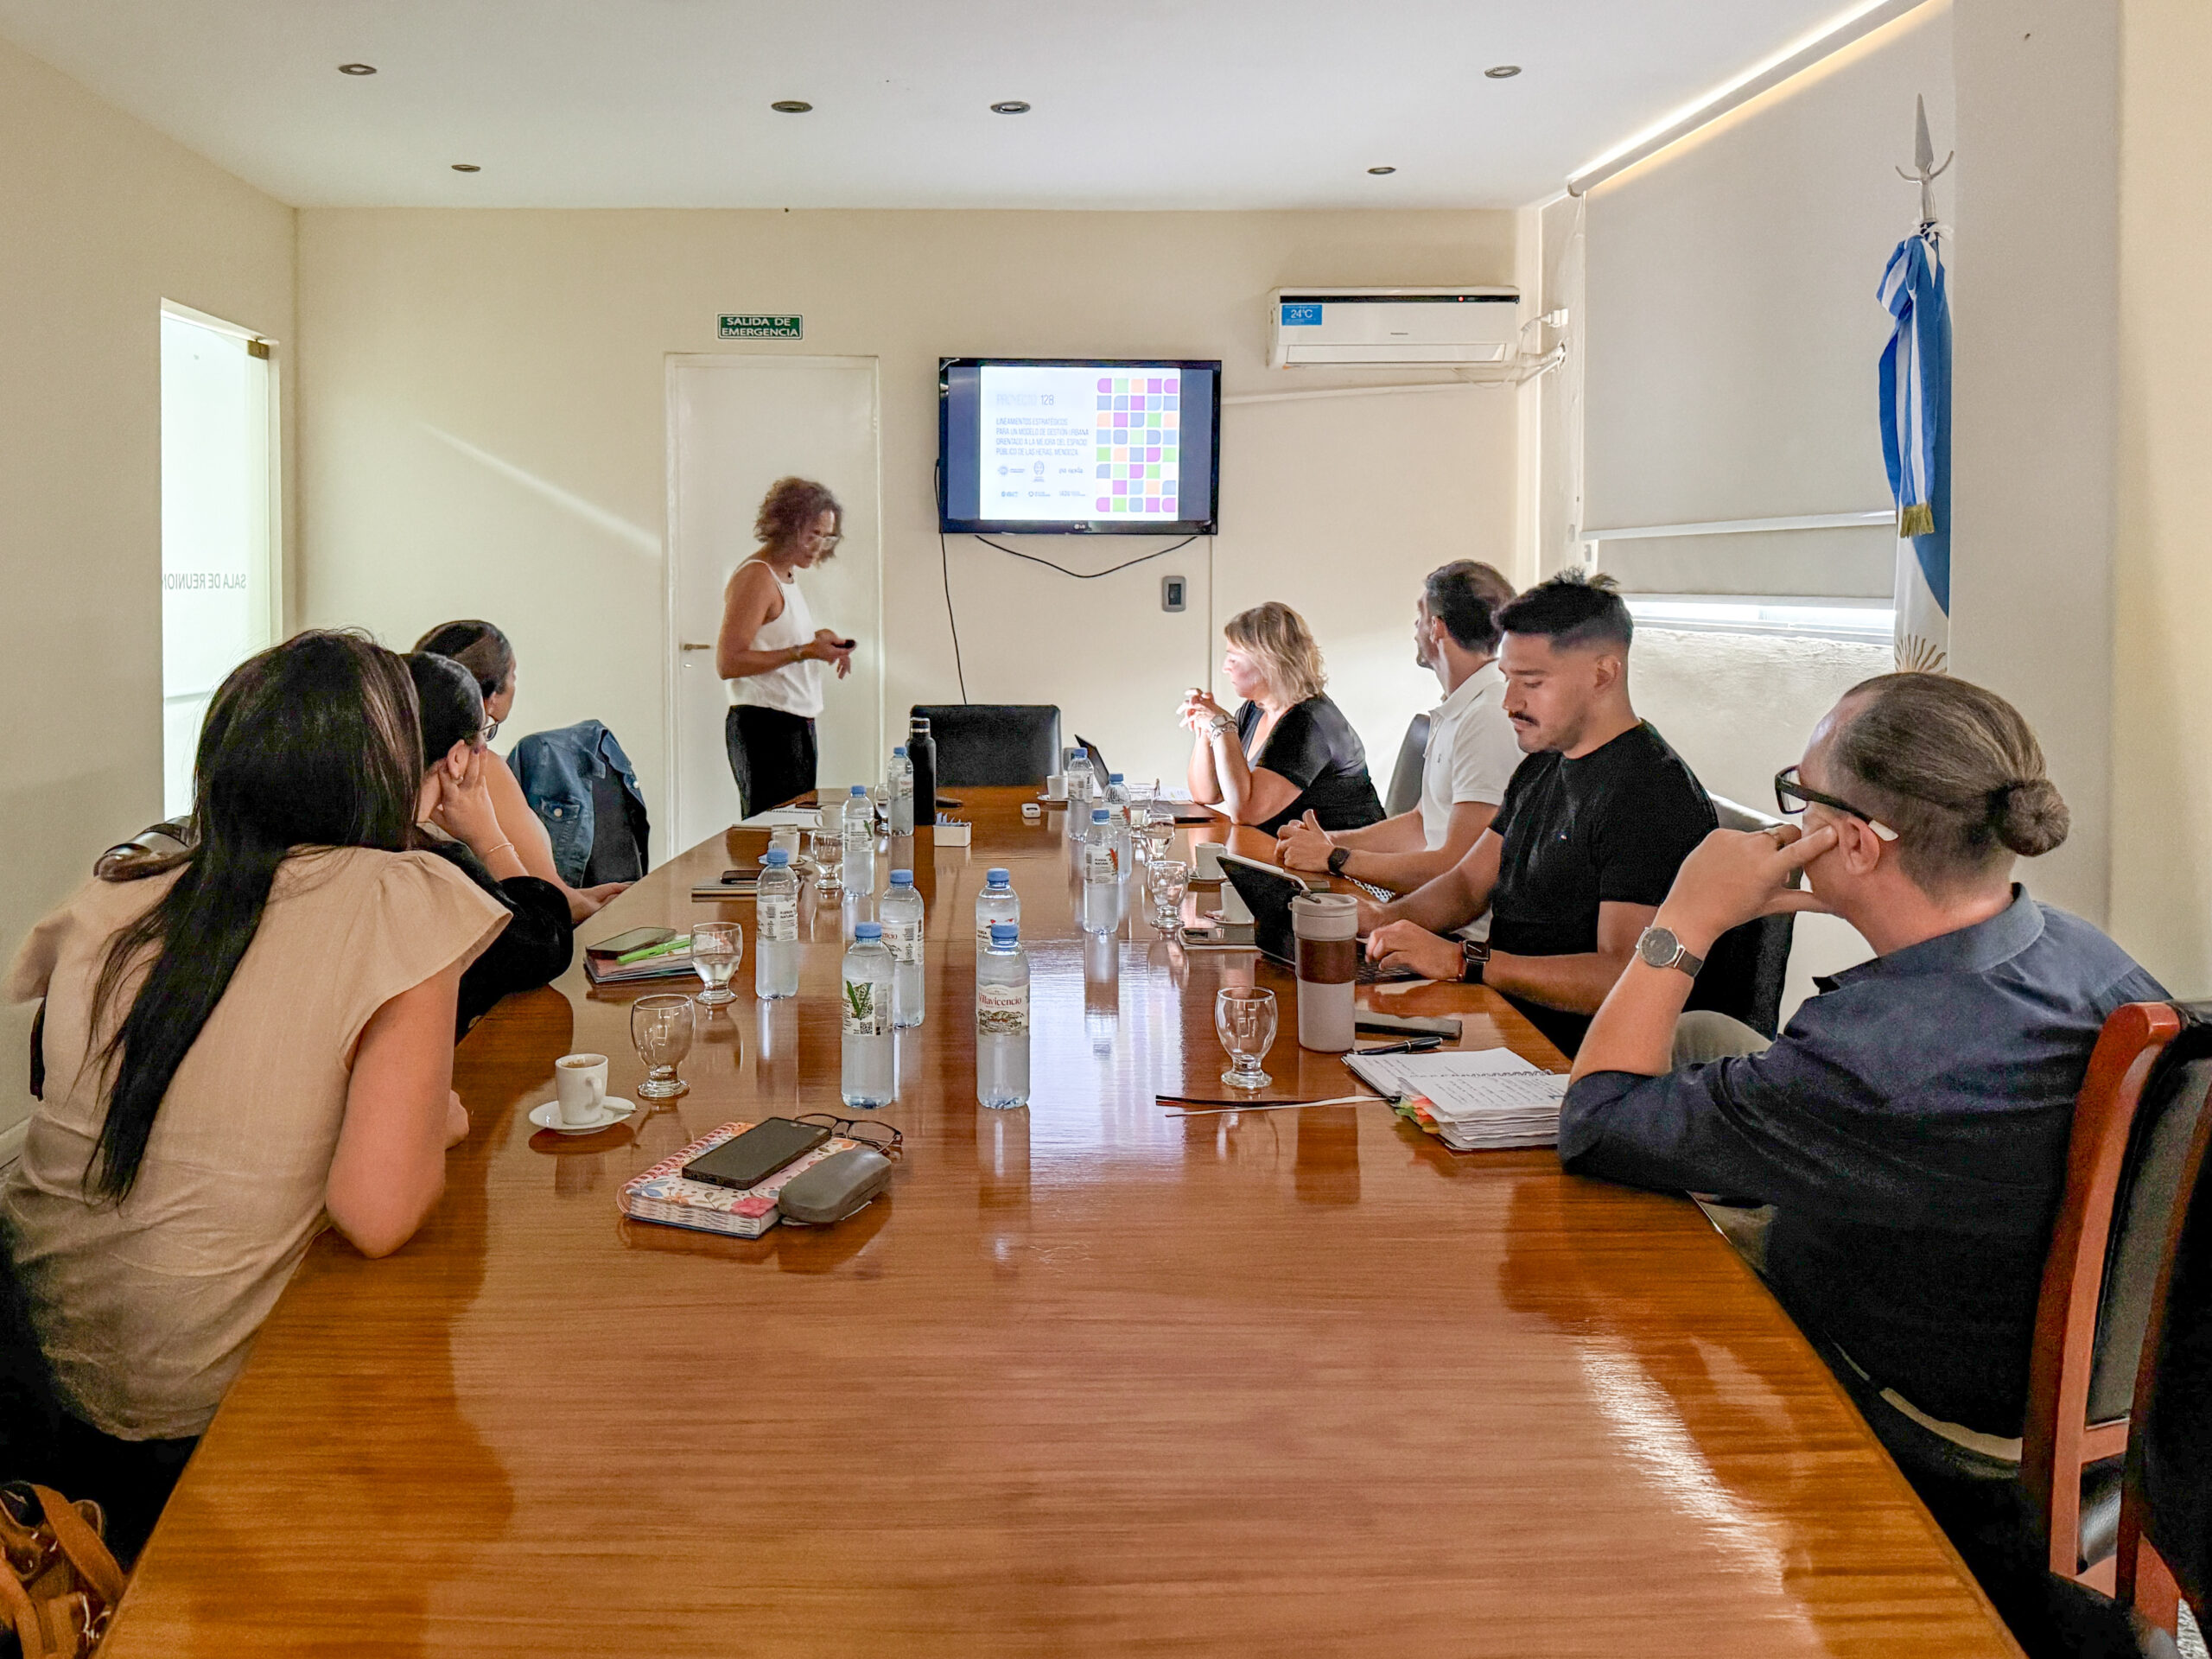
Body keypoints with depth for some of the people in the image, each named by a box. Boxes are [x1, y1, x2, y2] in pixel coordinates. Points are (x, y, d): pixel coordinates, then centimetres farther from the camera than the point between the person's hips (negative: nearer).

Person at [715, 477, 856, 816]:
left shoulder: (788, 577, 17)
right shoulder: (756, 577, -11)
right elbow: (727, 663, -19)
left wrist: (819, 642, 7)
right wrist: (803, 651, -19)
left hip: (796, 725, 10)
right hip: (765, 726, -10)